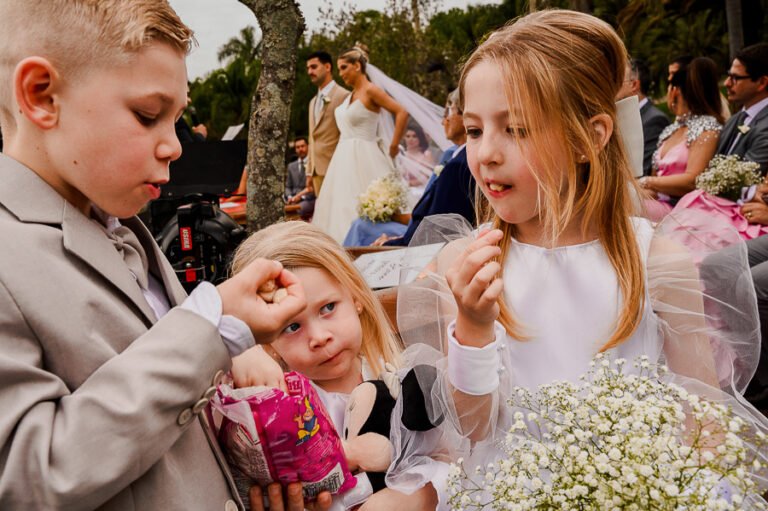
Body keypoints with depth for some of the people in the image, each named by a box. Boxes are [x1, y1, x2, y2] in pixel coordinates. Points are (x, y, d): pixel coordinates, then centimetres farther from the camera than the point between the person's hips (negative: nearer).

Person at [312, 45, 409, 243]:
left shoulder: (370, 90, -9)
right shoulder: (351, 95, 16)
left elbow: (402, 113, -16)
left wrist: (394, 146, -13)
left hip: (364, 158, -9)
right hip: (345, 158, 9)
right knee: (342, 208, 5)